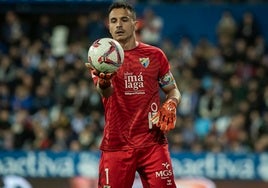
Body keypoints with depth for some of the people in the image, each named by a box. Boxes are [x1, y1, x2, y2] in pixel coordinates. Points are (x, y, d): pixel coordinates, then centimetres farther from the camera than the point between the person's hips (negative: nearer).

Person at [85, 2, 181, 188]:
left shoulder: (155, 55, 7)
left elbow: (173, 90, 17)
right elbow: (106, 92, -17)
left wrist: (170, 105, -6)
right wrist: (104, 83, -42)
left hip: (153, 143, 0)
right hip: (115, 144, 0)